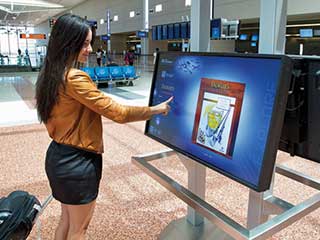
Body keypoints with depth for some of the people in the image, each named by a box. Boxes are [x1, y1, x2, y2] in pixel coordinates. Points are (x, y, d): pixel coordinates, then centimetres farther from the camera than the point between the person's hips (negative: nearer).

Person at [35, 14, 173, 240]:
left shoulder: (51, 75, 5)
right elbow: (117, 113, -25)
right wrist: (156, 110, -12)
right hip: (77, 162, -9)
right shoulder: (74, 78, -25)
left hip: (58, 156, 9)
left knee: (67, 219, 26)